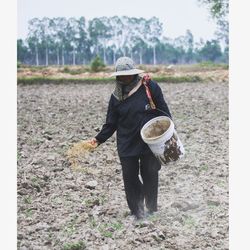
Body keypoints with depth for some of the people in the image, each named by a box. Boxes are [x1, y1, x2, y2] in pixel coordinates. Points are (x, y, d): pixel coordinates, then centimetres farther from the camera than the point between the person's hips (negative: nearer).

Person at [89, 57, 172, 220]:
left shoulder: (149, 87, -5)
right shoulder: (116, 96, 6)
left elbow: (163, 110, 0)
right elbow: (111, 123, 8)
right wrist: (99, 139, -4)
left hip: (150, 143, -3)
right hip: (127, 145, 3)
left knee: (150, 175, 3)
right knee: (130, 177, 1)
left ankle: (152, 209, 20)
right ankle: (138, 212, 13)